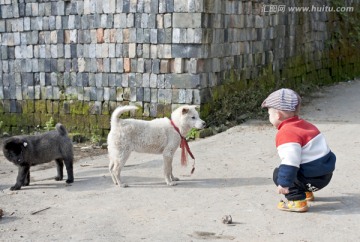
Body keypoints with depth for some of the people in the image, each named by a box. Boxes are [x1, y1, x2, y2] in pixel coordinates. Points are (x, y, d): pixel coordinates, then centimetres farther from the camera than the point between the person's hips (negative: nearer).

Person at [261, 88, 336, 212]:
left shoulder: (286, 133, -21)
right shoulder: (304, 124, 12)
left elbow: (290, 161, -30)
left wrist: (284, 183, -29)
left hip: (313, 178, -10)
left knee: (278, 174, -7)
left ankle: (297, 201, -15)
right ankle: (306, 192, 32)